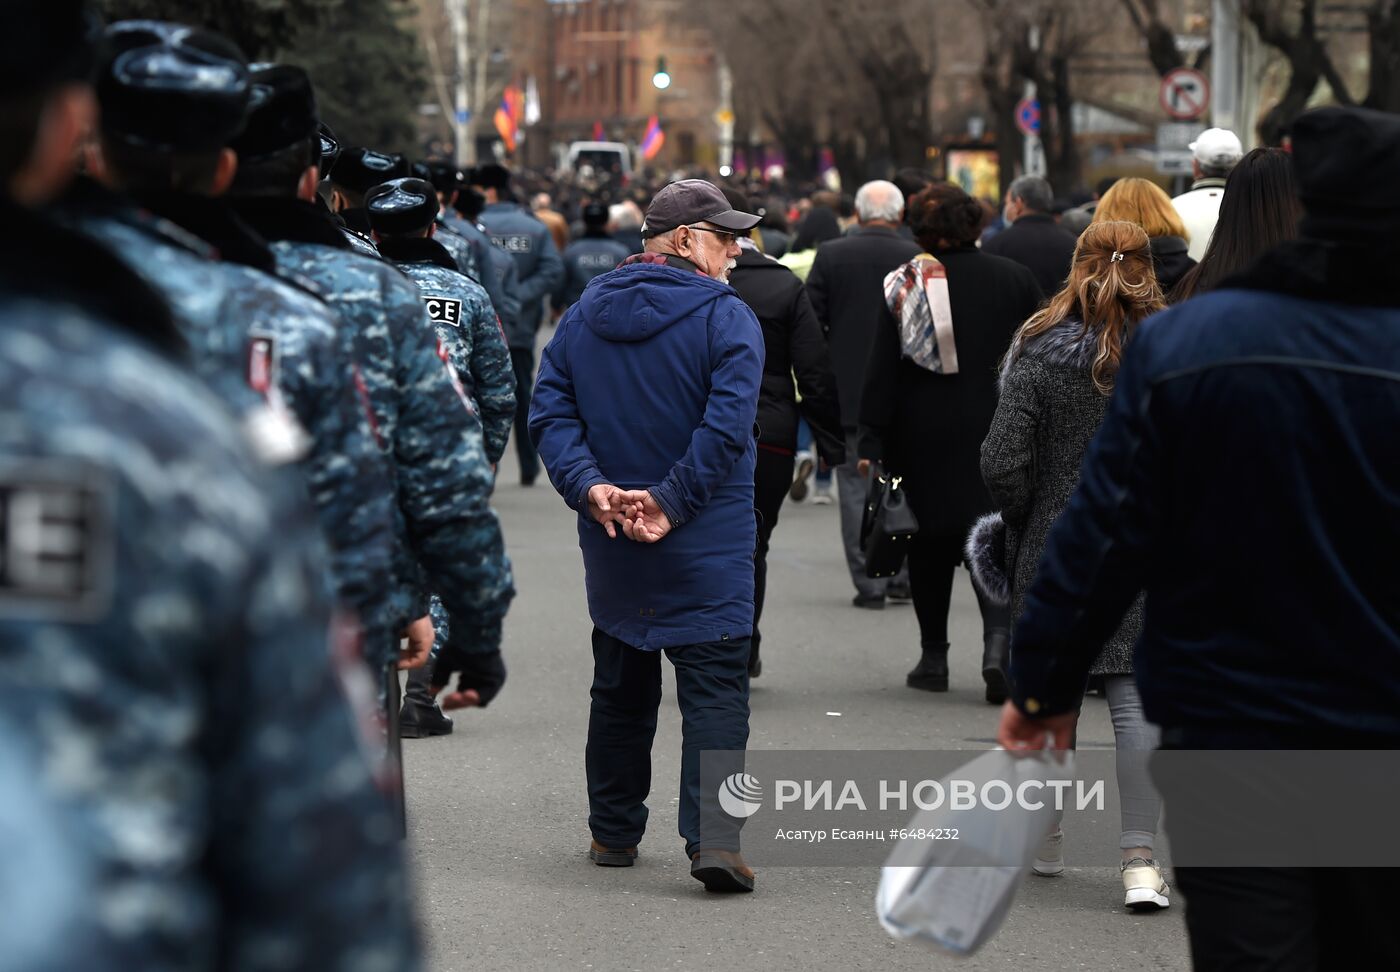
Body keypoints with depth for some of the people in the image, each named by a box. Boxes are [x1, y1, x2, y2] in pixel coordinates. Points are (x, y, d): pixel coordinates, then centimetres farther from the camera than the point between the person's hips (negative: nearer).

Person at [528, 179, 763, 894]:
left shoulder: (583, 316, 8)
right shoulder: (727, 319, -9)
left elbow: (550, 412, 0)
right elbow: (726, 426, -19)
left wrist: (590, 487, -9)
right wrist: (671, 501, -16)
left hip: (611, 542, 5)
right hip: (708, 550, -5)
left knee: (620, 685, 17)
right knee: (714, 688, -4)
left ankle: (613, 833, 24)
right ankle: (713, 836, -16)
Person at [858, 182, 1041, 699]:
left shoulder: (904, 284, -4)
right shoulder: (1014, 279, 0)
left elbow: (882, 371, -5)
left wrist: (871, 443, -2)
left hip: (922, 436, 0)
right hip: (995, 432, 1)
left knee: (931, 542, 11)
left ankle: (933, 655, 16)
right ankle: (998, 638, -19)